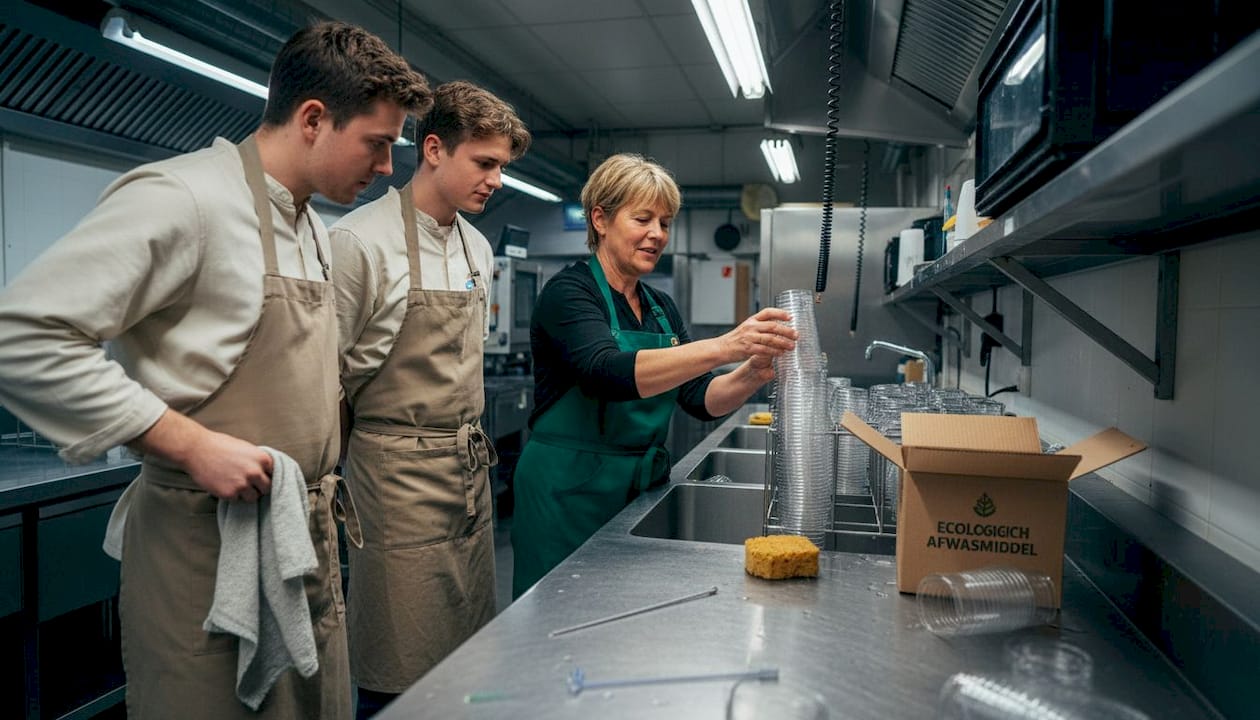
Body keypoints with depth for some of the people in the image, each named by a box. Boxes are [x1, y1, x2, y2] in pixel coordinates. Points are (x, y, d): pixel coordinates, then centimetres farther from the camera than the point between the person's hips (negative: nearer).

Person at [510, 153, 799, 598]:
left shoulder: (661, 307, 10)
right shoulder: (570, 291, -12)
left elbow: (701, 399, 3)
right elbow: (609, 372, -30)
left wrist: (751, 375, -18)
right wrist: (722, 348, -40)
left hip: (643, 485, 7)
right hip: (570, 491, -6)